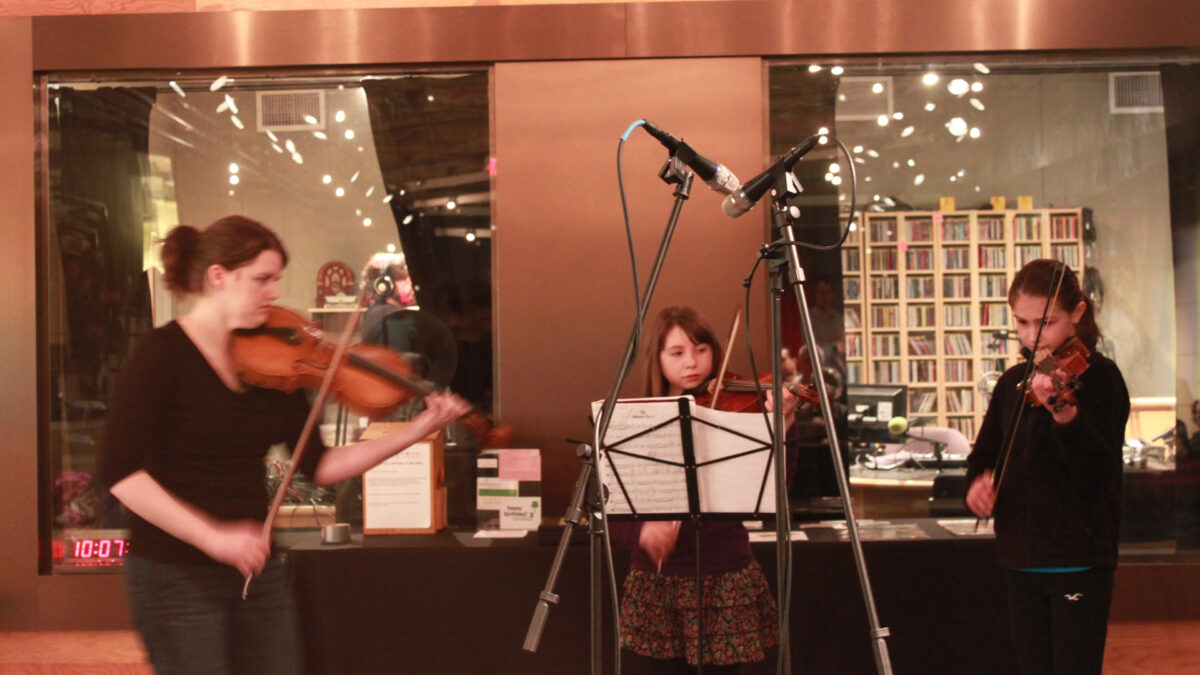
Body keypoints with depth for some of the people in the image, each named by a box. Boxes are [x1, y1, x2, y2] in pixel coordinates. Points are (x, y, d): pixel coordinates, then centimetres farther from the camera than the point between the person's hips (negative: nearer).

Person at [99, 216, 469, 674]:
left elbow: (319, 467, 4)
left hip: (257, 571, 6)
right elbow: (120, 472, -19)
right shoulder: (163, 353, -12)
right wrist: (211, 536, -24)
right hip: (175, 578, -6)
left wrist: (414, 433, -5)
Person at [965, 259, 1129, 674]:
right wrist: (980, 479, -5)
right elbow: (985, 451, 18)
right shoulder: (1013, 382, 9)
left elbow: (1099, 469, -20)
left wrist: (1065, 414, -39)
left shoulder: (1098, 376, -8)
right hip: (1021, 559, 6)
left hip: (1079, 558, -6)